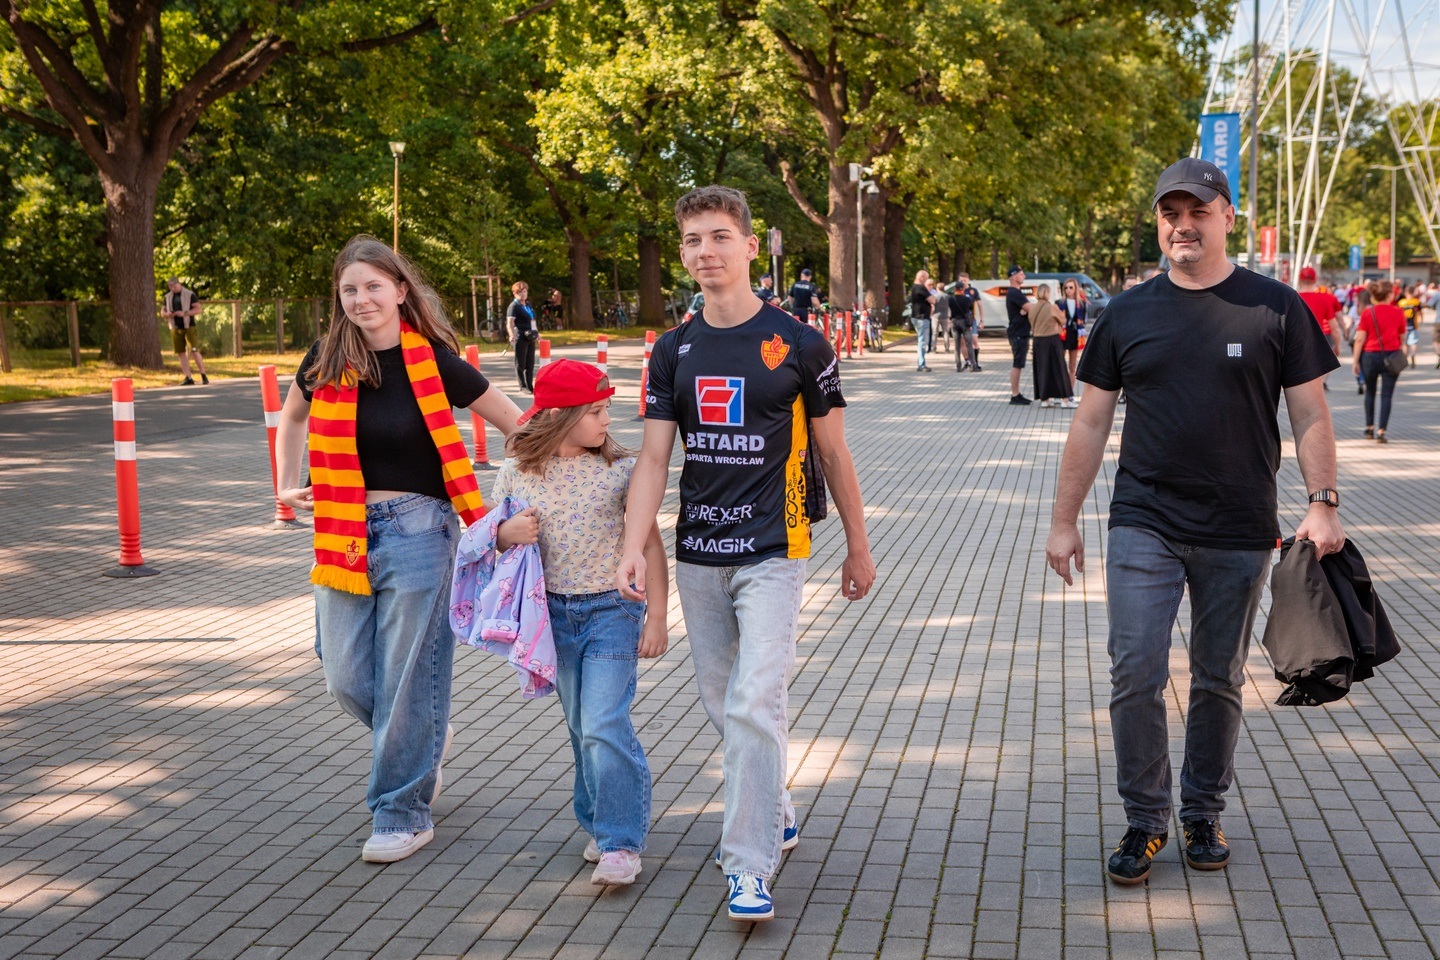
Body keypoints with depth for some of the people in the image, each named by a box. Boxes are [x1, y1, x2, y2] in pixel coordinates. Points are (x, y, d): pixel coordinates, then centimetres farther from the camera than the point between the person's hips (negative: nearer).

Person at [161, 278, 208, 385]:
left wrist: (184, 313, -21)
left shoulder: (189, 295, -3)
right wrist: (167, 314, -8)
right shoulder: (168, 297, 12)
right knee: (181, 353, 1)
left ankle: (203, 376, -5)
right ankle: (188, 378, 2)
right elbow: (162, 312, 16)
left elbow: (198, 309, -8)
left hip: (189, 327, -5)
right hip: (176, 328, 5)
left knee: (194, 351, -12)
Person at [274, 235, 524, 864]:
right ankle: (427, 740, 35)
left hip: (416, 530, -4)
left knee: (406, 680, -1)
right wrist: (286, 486, 17)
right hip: (344, 534, 4)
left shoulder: (436, 364, -8)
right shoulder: (327, 362, 2)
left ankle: (404, 813, 15)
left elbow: (519, 427, 2)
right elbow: (292, 417, 25)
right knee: (346, 681, 6)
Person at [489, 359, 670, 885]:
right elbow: (497, 539, 10)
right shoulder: (518, 473, -1)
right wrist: (508, 534, -14)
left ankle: (621, 843, -6)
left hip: (612, 609, -3)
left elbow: (651, 544, -3)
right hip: (556, 612, 3)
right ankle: (601, 823, 28)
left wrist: (656, 618, -6)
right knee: (582, 728, 12)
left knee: (605, 725, -12)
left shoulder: (620, 469, -7)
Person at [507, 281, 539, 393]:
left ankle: (530, 386, 16)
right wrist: (511, 335, -35)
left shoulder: (528, 306, 16)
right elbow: (510, 322, -20)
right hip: (520, 338, -8)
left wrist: (537, 333, 31)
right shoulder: (514, 306, -9)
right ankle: (523, 386, 3)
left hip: (531, 338, 8)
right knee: (520, 364, -1)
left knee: (530, 364, 10)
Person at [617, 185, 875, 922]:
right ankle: (774, 815, 35)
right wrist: (633, 550, -11)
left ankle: (751, 863, -6)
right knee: (722, 706, 14)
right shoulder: (674, 351, 5)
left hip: (772, 553, -5)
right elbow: (653, 458, 2)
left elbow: (832, 452, 3)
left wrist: (857, 548, 7)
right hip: (698, 555, 5)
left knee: (755, 704, -13)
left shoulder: (798, 344, -4)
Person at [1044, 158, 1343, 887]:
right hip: (1143, 526, 1)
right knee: (1135, 674, -5)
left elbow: (1309, 414, 2)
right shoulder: (1128, 314, 5)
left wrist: (1322, 504, -10)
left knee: (1219, 682, 10)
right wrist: (1064, 521, 7)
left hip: (1239, 533, 0)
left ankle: (1202, 815, 26)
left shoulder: (1275, 308, 0)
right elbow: (1091, 422, 8)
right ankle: (1144, 821, 9)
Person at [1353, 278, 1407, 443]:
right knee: (1387, 394, 0)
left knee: (1370, 392, 18)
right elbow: (1402, 337, 7)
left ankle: (1369, 427, 26)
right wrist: (1401, 347, 27)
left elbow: (1360, 339, -6)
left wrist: (1355, 361, -1)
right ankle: (1381, 431, -8)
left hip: (1370, 355, 1)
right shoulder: (1398, 312, -4)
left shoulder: (1368, 312, -5)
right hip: (1391, 356, -1)